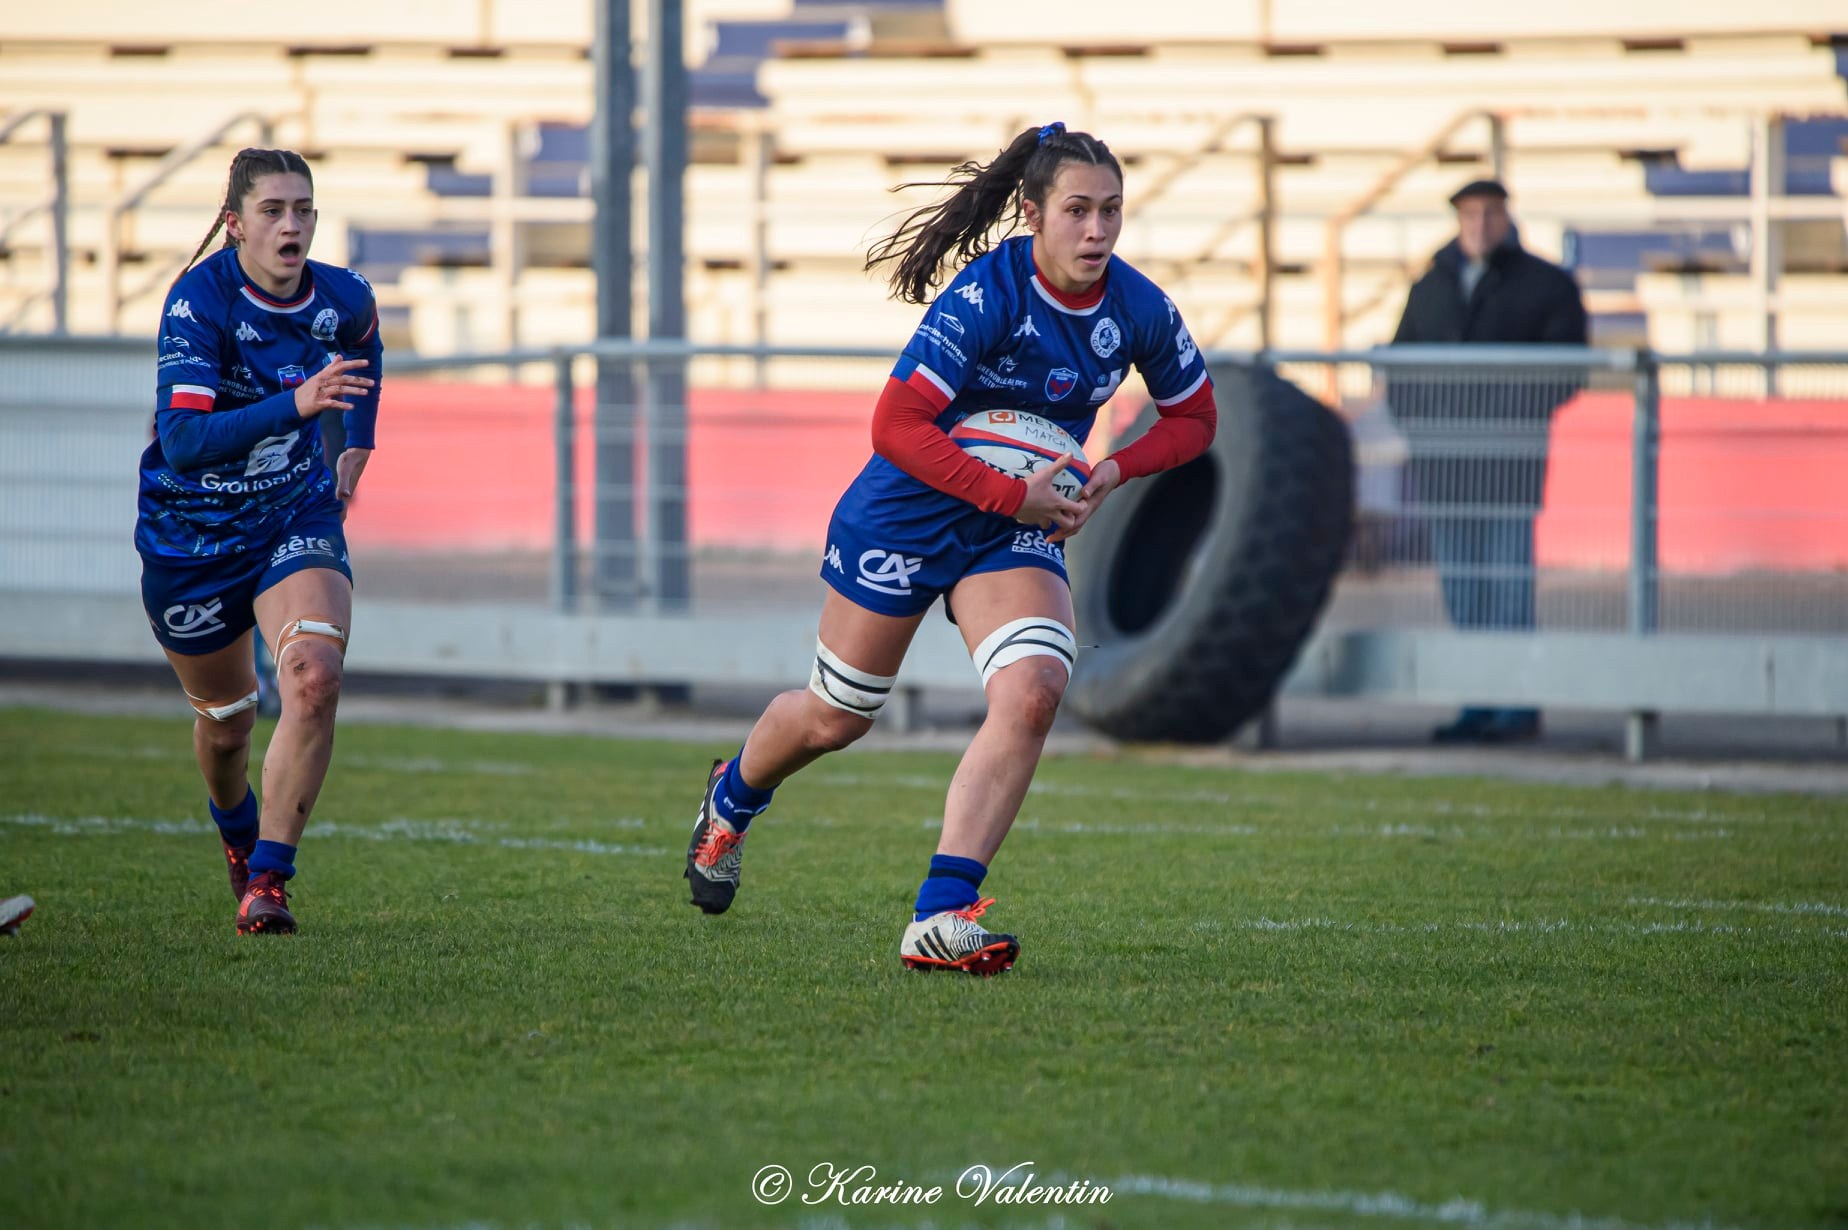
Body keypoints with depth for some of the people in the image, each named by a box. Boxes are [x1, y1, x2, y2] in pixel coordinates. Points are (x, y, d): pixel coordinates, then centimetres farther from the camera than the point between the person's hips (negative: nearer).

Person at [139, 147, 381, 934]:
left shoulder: (343, 300, -10)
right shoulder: (198, 301, -23)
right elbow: (183, 441, -35)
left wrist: (357, 447, 15)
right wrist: (294, 404, -45)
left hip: (298, 516, 2)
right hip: (190, 536, -2)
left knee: (314, 677, -26)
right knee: (226, 720, 15)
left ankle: (267, 878, -20)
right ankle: (236, 832, 50)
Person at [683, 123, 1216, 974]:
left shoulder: (1139, 310, -10)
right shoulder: (986, 295, -25)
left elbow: (1194, 418, 7)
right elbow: (897, 425, -29)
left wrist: (1113, 472, -10)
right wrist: (1013, 497, -30)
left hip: (1019, 532, 4)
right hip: (907, 513, -4)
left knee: (1033, 691, -23)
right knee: (835, 718, 11)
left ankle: (940, 916, -21)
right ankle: (731, 799, 47)